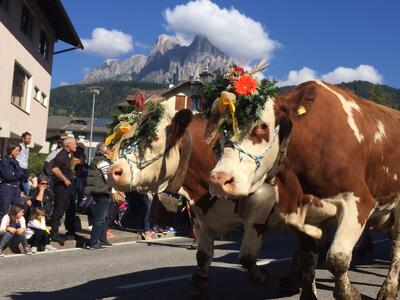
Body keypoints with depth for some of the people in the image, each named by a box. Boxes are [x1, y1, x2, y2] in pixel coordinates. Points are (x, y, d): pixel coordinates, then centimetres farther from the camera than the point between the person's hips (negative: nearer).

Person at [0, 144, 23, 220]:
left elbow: (21, 175, 7)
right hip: (6, 188, -7)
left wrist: (14, 174, -8)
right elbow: (8, 176, -14)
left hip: (16, 188, 7)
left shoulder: (15, 162, 16)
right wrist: (17, 175, 0)